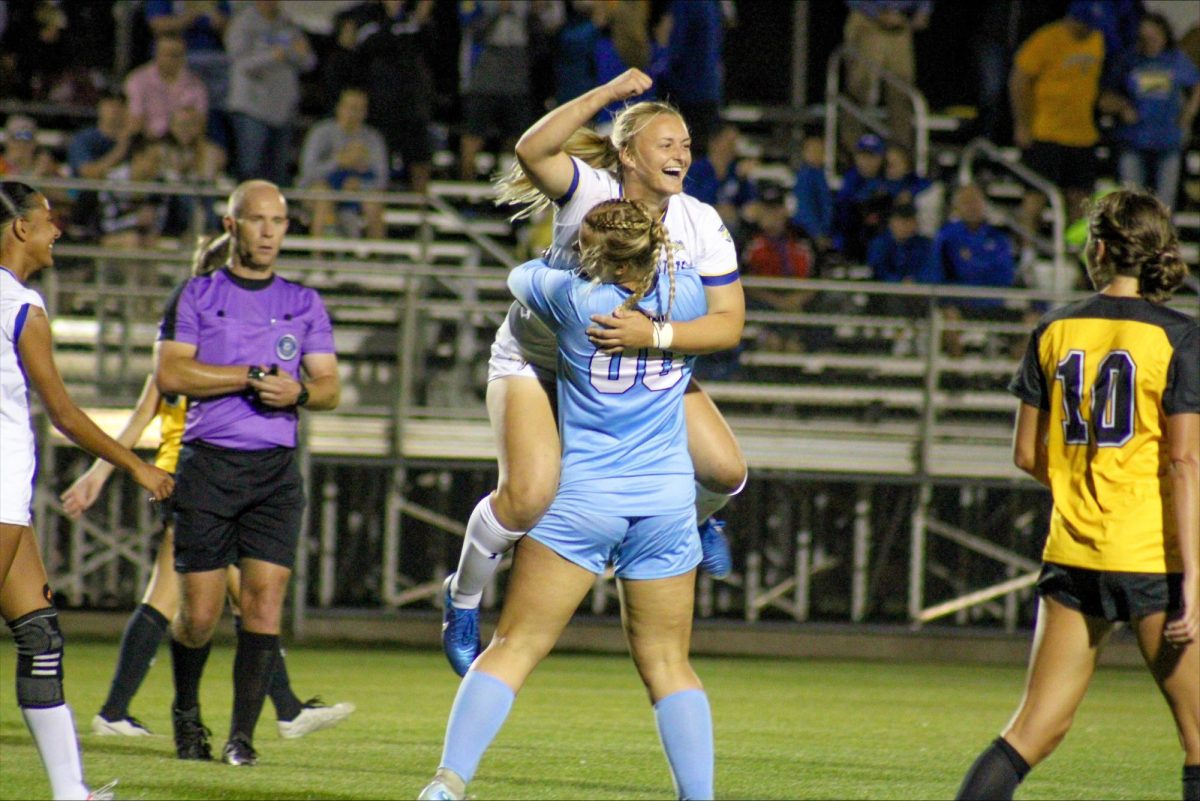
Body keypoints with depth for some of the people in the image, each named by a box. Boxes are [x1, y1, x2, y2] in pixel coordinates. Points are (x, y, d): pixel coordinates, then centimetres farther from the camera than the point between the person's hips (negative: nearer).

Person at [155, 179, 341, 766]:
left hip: (276, 469, 2)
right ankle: (186, 712, 24)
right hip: (207, 463, -2)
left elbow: (328, 386, 11)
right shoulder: (197, 296, 6)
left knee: (265, 599, -11)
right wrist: (255, 376, -10)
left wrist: (298, 392, -12)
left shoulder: (304, 304, 15)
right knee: (199, 613, -3)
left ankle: (242, 734, -6)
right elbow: (169, 375, -7)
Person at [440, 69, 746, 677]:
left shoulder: (702, 226, -15)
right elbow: (533, 150, -45)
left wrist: (653, 335, -35)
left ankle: (692, 520, 32)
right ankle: (463, 597, 4)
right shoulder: (589, 192, -24)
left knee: (726, 471, -7)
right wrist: (608, 93, -48)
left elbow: (728, 324, -20)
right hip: (538, 358, -4)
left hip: (643, 364, 4)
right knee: (530, 496, -25)